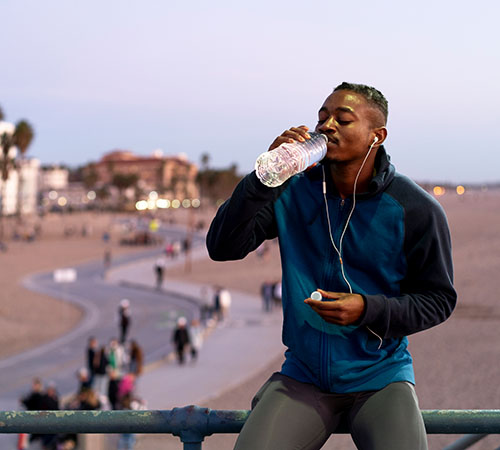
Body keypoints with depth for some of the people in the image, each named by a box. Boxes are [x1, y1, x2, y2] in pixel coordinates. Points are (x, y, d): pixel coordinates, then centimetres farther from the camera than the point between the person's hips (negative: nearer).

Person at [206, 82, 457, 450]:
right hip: (304, 375, 1)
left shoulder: (416, 211, -6)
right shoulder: (292, 191, -1)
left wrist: (369, 310, -16)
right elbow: (222, 248, -8)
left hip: (381, 376, -1)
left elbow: (438, 298, 0)